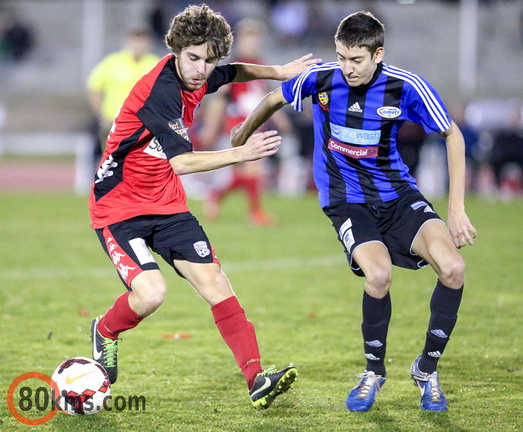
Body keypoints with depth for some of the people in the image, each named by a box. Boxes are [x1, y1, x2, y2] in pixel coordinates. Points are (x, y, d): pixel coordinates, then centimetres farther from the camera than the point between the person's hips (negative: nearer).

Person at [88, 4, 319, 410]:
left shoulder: (195, 77, 0)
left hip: (167, 206, 8)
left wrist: (278, 71, 13)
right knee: (151, 292, -24)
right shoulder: (160, 91, -27)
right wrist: (241, 154, -44)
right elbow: (180, 161, -38)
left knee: (216, 282, -6)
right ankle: (106, 331, 10)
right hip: (119, 208, -8)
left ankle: (256, 379, -11)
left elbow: (232, 72, 26)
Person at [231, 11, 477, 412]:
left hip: (398, 194, 1)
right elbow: (274, 100, 8)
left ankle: (427, 369, 2)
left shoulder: (407, 87, -15)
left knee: (453, 267, -22)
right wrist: (243, 136, 25)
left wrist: (457, 208, -5)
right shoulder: (319, 78, -13)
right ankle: (374, 371, -2)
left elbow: (453, 135, -2)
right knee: (379, 273, -29)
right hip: (346, 199, -1)